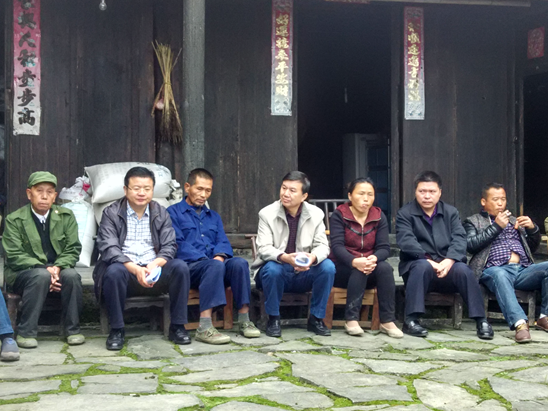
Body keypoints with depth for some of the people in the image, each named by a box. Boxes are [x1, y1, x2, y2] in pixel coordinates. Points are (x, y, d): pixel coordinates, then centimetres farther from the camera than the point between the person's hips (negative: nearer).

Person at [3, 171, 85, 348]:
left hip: (58, 269, 3)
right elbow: (14, 256, -10)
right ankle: (26, 332, -26)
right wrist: (44, 269, -23)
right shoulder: (14, 220, -3)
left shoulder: (66, 216, 5)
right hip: (23, 273, -2)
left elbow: (73, 249, 2)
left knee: (71, 275, -30)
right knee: (41, 277, -35)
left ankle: (73, 330, -15)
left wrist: (58, 267, -19)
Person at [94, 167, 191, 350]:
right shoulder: (111, 213, 3)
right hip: (126, 271, -2)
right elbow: (109, 249, -10)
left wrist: (154, 265, -21)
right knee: (114, 271, -35)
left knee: (180, 266, -25)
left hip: (154, 274, 2)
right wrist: (136, 269, -26)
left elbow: (169, 247, 3)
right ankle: (117, 330, -19)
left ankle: (177, 327, -14)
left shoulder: (161, 214, 12)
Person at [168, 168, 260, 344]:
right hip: (189, 267, -5)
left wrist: (220, 255, -11)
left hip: (215, 265, 5)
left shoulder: (213, 216, 29)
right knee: (215, 266, -37)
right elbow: (178, 244, -4)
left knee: (239, 262, -27)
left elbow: (223, 242, 15)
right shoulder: (173, 212, 9)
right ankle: (204, 327, -44)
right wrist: (206, 260, -17)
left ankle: (244, 320, -28)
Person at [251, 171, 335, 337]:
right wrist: (285, 258, -38)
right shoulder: (267, 214, -6)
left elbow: (322, 246, -5)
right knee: (272, 269, -35)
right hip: (277, 272, -2)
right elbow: (264, 248, -16)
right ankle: (273, 319, -14)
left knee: (328, 267, -24)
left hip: (303, 274, 2)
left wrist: (313, 257, -32)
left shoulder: (316, 214, 1)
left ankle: (316, 319, -8)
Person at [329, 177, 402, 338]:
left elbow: (384, 247, -7)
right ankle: (351, 320, -30)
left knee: (385, 268, -28)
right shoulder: (339, 215, -6)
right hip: (342, 268, -3)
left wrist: (373, 259, -33)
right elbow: (337, 246, -19)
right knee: (359, 271, -34)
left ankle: (387, 321, -25)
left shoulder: (379, 217, 4)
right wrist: (355, 262, -40)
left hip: (370, 266, 3)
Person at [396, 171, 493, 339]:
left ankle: (481, 320, -21)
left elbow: (459, 239, -3)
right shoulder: (405, 213, 4)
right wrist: (429, 260, -27)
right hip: (417, 266, -2)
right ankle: (411, 320, -33)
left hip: (447, 268, 2)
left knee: (463, 269, -28)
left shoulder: (450, 212, 12)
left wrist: (448, 261, -23)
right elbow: (406, 241, -13)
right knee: (423, 266, -35)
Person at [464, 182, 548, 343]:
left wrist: (532, 229, 9)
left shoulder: (514, 220, 33)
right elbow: (470, 245, -1)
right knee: (499, 274, -41)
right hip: (495, 269, -4)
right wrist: (496, 226, -4)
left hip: (523, 270, 5)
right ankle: (519, 324, -52)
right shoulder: (473, 221, 19)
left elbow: (532, 247, 29)